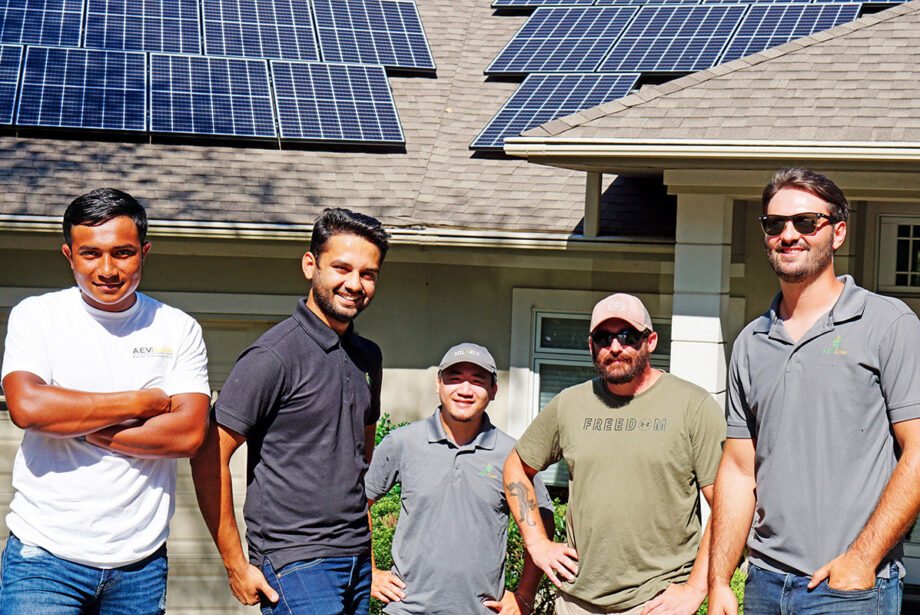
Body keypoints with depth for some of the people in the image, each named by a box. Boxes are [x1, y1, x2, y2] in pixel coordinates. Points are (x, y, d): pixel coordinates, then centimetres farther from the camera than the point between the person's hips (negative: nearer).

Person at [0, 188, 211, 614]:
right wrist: (142, 402, -10)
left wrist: (76, 428, -11)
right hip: (45, 552, -1)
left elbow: (188, 434, -7)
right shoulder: (36, 316, 2)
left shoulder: (179, 330, 4)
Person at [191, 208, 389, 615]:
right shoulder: (273, 356, -11)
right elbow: (209, 459, -12)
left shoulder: (368, 357, 12)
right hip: (295, 563, -7)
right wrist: (235, 566, -10)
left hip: (358, 563, 7)